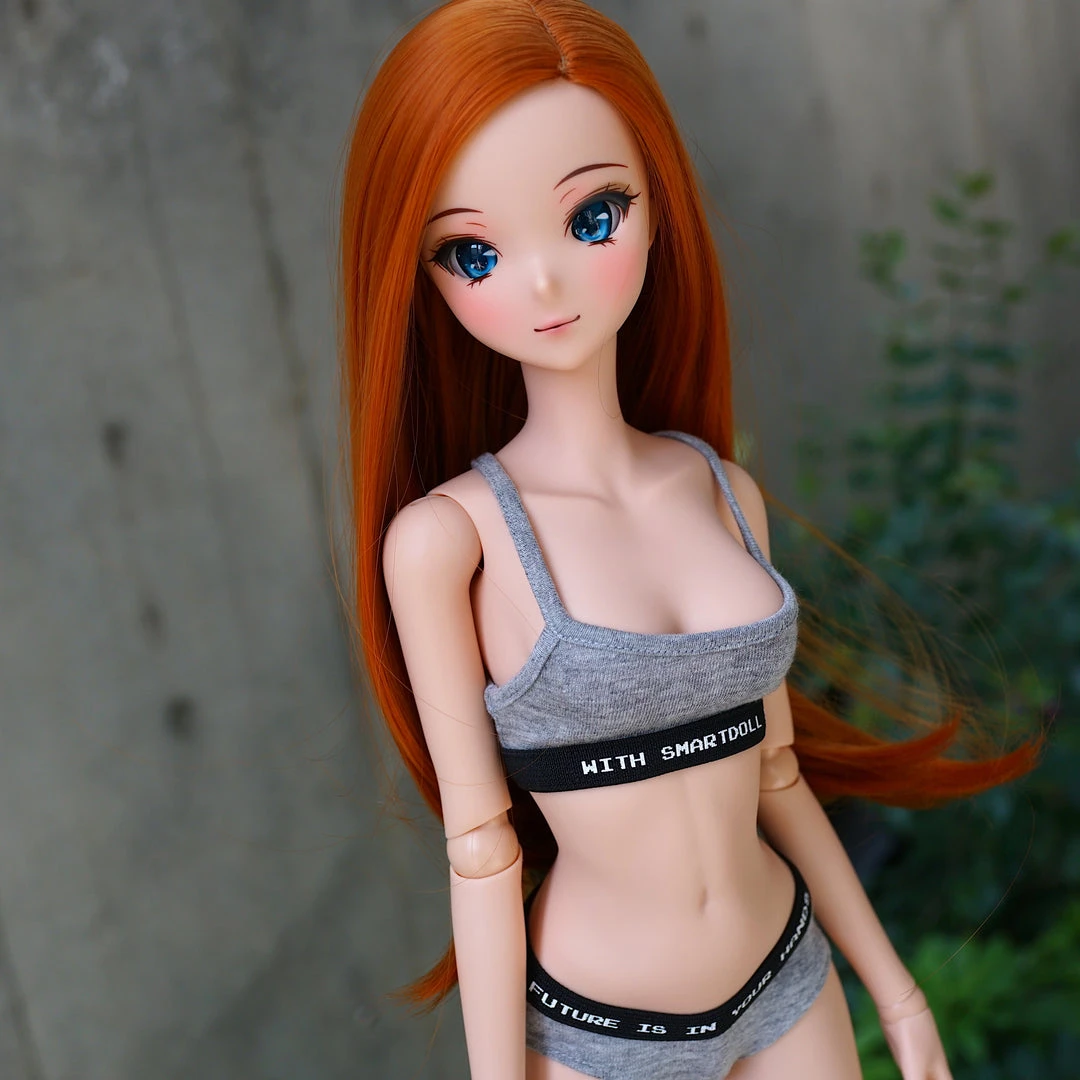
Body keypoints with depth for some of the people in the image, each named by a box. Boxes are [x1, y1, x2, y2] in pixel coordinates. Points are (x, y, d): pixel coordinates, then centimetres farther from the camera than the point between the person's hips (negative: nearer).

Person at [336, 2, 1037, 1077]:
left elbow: (775, 770, 4)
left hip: (792, 987, 4)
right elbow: (479, 841, -13)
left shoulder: (723, 491, -3)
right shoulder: (444, 536, -17)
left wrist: (893, 987, 9)